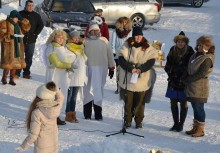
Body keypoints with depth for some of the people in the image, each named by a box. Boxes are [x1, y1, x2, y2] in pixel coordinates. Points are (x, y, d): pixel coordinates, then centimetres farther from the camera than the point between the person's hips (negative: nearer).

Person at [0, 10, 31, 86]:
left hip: (17, 47, 6)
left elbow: (27, 27, 5)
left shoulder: (18, 24, 13)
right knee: (8, 63, -8)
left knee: (15, 63, 6)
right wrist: (9, 36, -25)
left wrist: (22, 19, -5)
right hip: (8, 47, -6)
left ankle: (12, 79, 16)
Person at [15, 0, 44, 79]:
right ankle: (17, 73, 5)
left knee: (29, 58, 7)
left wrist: (35, 33, -3)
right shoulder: (20, 14, -1)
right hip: (21, 40, -2)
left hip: (31, 40, 2)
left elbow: (41, 25, 7)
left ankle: (26, 73, 15)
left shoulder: (36, 15, 5)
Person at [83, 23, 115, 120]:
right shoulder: (85, 41, 3)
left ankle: (98, 113, 11)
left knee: (99, 90, 3)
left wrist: (111, 68, 11)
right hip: (88, 68, -1)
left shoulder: (104, 41, 7)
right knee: (88, 90, 2)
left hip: (101, 69, 1)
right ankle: (87, 113, 10)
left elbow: (110, 55, 11)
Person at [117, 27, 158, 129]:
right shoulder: (127, 46, 2)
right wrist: (130, 68, -19)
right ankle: (127, 120, 16)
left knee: (140, 101, 2)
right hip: (128, 79, 0)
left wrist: (141, 69, -18)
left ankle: (139, 121, 14)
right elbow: (121, 59, -6)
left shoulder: (148, 48, 3)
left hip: (142, 79, 0)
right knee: (128, 101, 4)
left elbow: (151, 61, -3)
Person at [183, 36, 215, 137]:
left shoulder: (207, 59, -13)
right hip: (192, 86, 8)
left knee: (199, 108, -3)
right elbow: (189, 70, 16)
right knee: (195, 107, 14)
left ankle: (201, 129, 5)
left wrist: (188, 79, -13)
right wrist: (184, 78, -1)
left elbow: (202, 74, -18)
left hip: (200, 87, -8)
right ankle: (195, 127, 22)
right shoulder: (195, 55, 14)